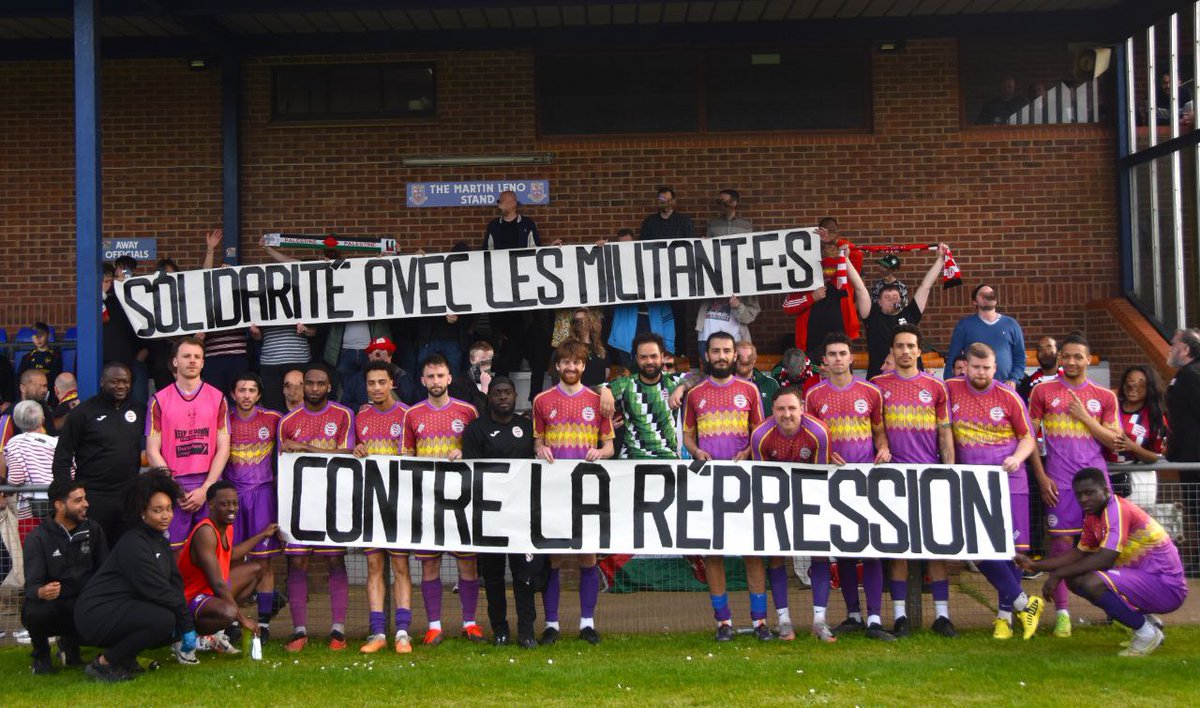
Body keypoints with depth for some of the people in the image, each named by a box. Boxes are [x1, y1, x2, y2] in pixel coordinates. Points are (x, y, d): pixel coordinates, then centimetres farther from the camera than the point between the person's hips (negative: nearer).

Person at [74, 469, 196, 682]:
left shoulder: (160, 541, 11)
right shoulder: (133, 545, -19)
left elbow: (175, 584, 6)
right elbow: (158, 591, -22)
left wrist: (188, 626, -5)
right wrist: (186, 624, -16)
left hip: (124, 609, 10)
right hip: (97, 614, -10)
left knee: (176, 623, -3)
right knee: (163, 620, -28)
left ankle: (124, 657, 9)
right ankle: (104, 663, -12)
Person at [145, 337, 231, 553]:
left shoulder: (217, 398, 8)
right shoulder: (159, 400, 7)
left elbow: (223, 449, 4)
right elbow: (152, 452, 4)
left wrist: (205, 488, -6)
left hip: (209, 488, 1)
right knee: (174, 553, -2)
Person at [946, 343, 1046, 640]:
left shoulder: (1009, 397, 0)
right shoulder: (951, 390, 2)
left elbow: (1028, 438, 7)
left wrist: (1017, 458, -12)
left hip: (1008, 481, -1)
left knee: (1011, 547, -1)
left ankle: (1005, 615, 10)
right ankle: (1023, 603, 4)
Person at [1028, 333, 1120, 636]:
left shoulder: (1104, 396, 9)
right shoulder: (1042, 391, 4)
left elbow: (1114, 440, 5)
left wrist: (1085, 417, -6)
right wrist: (1040, 475, -3)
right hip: (1060, 481, -1)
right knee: (1061, 543, -3)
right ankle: (1062, 612, 2)